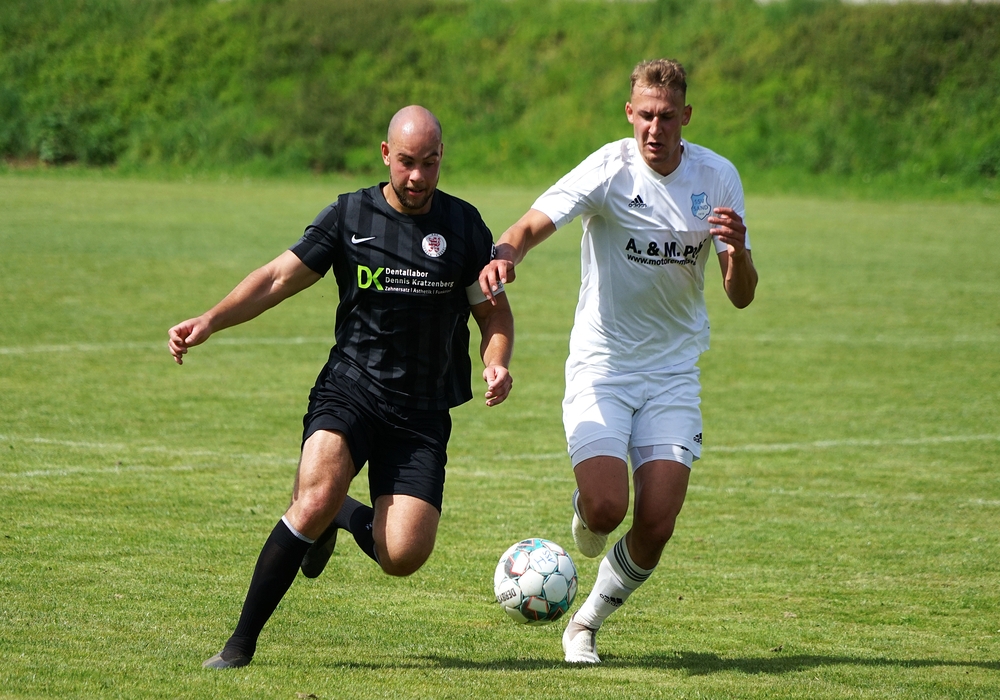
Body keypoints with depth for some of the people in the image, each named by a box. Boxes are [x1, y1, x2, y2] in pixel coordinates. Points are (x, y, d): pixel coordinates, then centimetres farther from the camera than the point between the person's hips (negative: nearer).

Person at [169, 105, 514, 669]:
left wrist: (497, 364, -7)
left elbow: (495, 311, 13)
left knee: (403, 556, -13)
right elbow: (279, 279, 2)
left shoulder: (464, 226, 4)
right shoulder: (349, 216, 2)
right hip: (349, 390, -1)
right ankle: (242, 643, -15)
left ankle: (348, 517, 25)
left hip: (423, 412, 1)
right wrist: (210, 321, -11)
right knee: (315, 500, -28)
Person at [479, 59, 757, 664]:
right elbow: (534, 225, -23)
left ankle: (588, 621, 19)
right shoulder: (610, 169, -12)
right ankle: (583, 514, 20)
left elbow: (741, 297, -1)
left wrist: (738, 252, -23)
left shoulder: (718, 178, -3)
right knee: (607, 508, -20)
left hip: (674, 370, 2)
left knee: (657, 525, -8)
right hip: (602, 363, -2)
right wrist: (505, 255, -46)